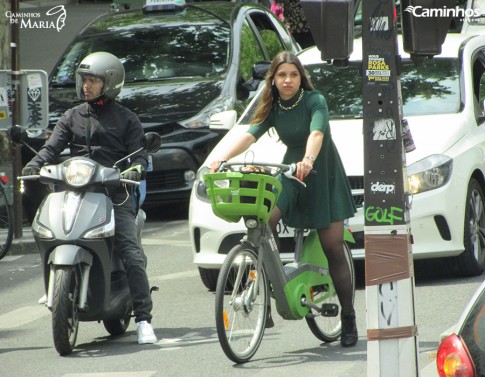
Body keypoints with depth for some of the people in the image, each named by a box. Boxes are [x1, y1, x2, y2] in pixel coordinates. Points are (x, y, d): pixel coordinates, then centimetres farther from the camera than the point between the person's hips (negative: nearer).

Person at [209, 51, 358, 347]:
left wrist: (308, 160, -52)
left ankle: (349, 320, 5)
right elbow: (251, 135, -13)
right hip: (291, 171, 4)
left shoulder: (315, 101, -14)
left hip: (323, 172, -4)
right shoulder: (272, 108, 0)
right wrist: (223, 158, -30)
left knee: (333, 247, -4)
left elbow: (317, 133, -32)